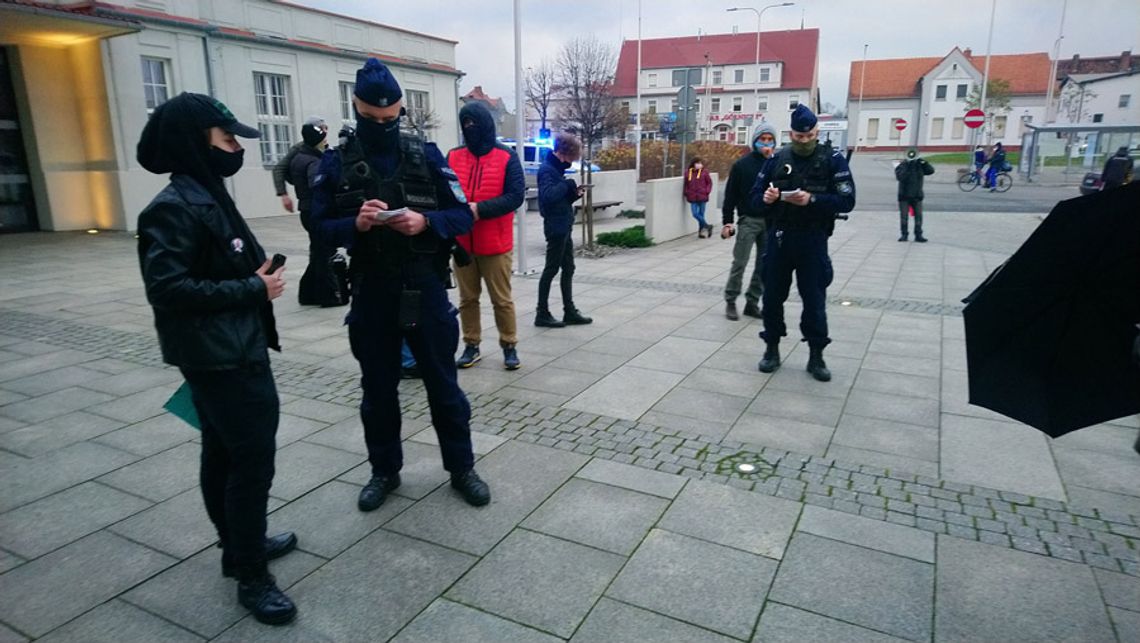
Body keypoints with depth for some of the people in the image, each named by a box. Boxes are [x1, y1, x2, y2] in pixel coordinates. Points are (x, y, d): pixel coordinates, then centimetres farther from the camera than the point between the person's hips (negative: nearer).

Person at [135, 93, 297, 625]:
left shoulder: (210, 196, 13)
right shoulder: (174, 207, -17)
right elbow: (167, 288, -24)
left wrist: (260, 275, 4)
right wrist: (253, 289, -19)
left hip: (235, 353, 10)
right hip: (219, 359, -10)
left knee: (224, 454, 19)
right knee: (253, 458, -4)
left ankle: (239, 545, 35)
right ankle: (251, 576, 10)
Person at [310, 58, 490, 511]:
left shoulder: (427, 155, -1)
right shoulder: (336, 163, 1)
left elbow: (462, 215, -1)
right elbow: (320, 227, 0)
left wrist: (425, 222, -20)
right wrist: (354, 224, -20)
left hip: (425, 290, -1)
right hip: (370, 294, 1)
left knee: (443, 384, 9)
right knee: (377, 388, 14)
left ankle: (461, 468, 25)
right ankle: (385, 471, 32)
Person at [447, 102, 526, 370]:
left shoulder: (507, 157, -3)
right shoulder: (453, 157, 6)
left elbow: (516, 195, -11)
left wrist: (480, 209, -20)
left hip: (495, 243, -3)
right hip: (461, 242, 3)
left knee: (502, 300, 5)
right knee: (467, 298, 11)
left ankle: (509, 346, 18)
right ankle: (471, 345, 24)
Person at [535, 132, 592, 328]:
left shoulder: (557, 168, 16)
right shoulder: (547, 169, -13)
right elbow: (548, 195, -29)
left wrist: (574, 194, 2)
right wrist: (567, 184, -18)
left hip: (564, 226, 10)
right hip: (556, 227, -10)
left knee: (568, 269, 12)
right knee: (551, 269, -3)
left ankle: (570, 311, 19)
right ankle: (542, 314, 6)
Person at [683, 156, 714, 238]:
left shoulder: (704, 172, 0)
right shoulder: (687, 172, 5)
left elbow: (709, 183, 6)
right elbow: (686, 184, 15)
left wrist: (707, 191, -7)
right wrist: (685, 192, 2)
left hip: (702, 197, -2)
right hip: (692, 198, 2)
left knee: (701, 214, 4)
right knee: (695, 214, -9)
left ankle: (701, 231, 18)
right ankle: (707, 226, 9)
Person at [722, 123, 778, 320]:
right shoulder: (742, 164, 0)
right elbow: (730, 194, 0)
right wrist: (727, 221, -5)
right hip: (748, 220, -3)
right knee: (739, 263, -4)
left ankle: (752, 302, 16)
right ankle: (730, 302, 8)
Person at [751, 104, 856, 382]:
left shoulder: (833, 160, -3)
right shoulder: (777, 159, 5)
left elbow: (846, 201, -10)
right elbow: (755, 195, 7)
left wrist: (812, 200, -24)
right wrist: (765, 198, -17)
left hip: (812, 241, -2)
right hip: (779, 238, 2)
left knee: (814, 300, 3)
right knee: (772, 296, 8)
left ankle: (816, 356, 17)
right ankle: (772, 349, 24)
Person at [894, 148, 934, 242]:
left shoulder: (920, 165, 6)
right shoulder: (902, 166, -5)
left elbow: (931, 171, -2)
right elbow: (900, 176, -20)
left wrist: (924, 163, -15)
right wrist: (907, 168, -27)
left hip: (917, 196, 3)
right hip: (904, 196, -3)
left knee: (918, 216, 0)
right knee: (904, 217, -1)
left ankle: (918, 235, 5)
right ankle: (903, 235, 8)